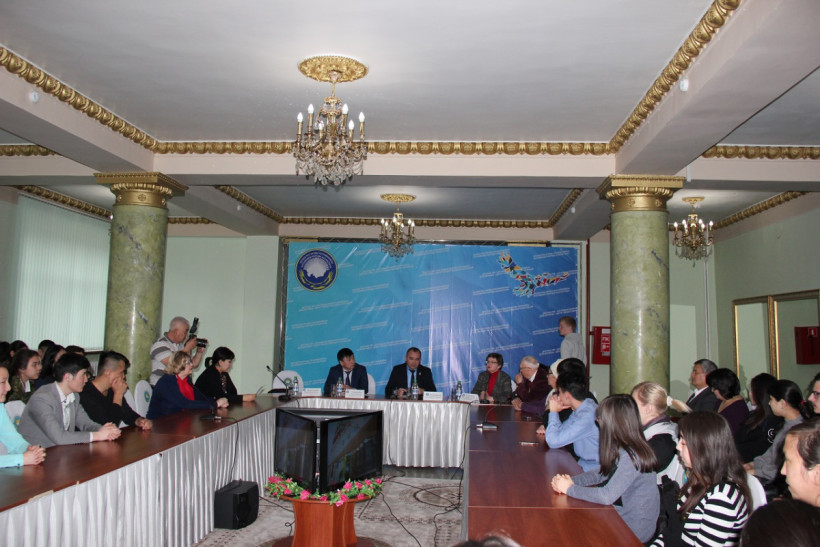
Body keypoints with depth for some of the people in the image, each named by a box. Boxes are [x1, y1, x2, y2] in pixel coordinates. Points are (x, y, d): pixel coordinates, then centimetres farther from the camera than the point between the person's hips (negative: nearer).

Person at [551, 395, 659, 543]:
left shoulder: (630, 457, -27)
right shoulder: (623, 449, 1)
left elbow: (607, 496, -30)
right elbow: (601, 474, 9)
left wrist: (570, 489, -18)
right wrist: (571, 480, -7)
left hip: (634, 530, -7)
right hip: (623, 517, 7)